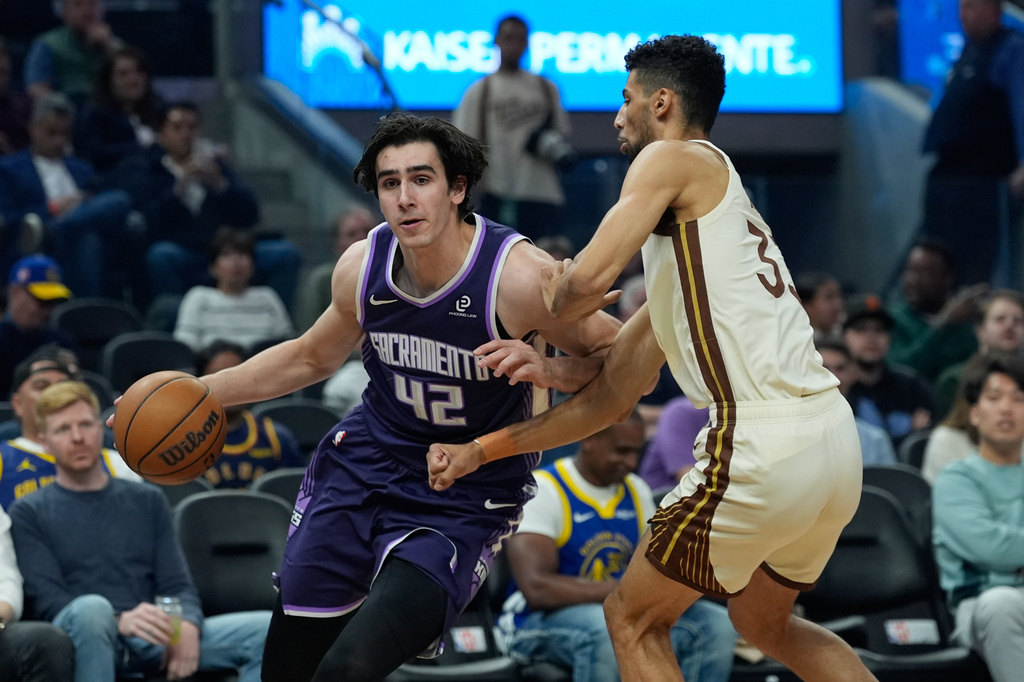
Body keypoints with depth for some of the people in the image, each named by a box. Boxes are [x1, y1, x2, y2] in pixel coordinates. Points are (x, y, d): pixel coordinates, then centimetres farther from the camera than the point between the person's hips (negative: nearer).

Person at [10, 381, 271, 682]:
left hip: (152, 645, 4)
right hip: (80, 641, -4)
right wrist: (120, 621, -23)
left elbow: (178, 585, 16)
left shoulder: (147, 501, 24)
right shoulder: (29, 513, 12)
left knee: (268, 629, -19)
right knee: (92, 609, -40)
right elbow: (47, 598, -2)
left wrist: (187, 625, -11)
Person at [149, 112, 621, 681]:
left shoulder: (518, 275, -23)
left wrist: (549, 372, -31)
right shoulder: (362, 266, -7)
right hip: (362, 467, 5)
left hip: (461, 505, -5)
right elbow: (313, 358, 14)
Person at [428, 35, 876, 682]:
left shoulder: (675, 159, 0)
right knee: (763, 623, 31)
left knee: (634, 619, 9)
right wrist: (481, 451, 27)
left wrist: (555, 303, 9)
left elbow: (591, 277, -15)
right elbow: (610, 398, 26)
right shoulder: (680, 257, 25)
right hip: (835, 437, 9)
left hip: (764, 447, -9)